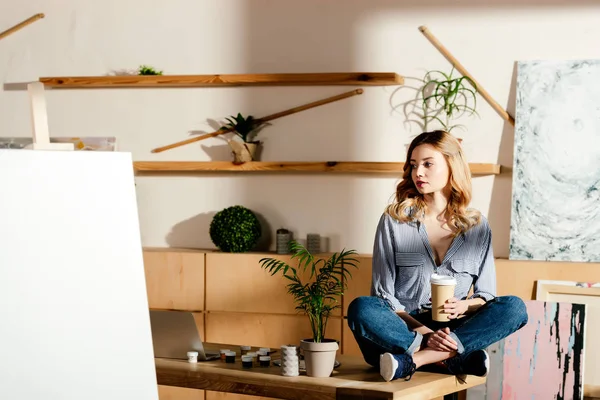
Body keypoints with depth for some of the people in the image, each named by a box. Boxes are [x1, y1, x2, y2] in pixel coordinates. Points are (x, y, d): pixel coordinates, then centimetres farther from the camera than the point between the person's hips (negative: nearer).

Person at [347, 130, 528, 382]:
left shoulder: (477, 226, 8)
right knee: (361, 308, -32)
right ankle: (453, 360, -30)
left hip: (453, 331, 2)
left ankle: (413, 360, -31)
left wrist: (465, 306, -14)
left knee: (514, 307, -23)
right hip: (404, 328, -2)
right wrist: (424, 334, -18)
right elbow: (383, 295, -2)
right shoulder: (394, 221, 2)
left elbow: (486, 295, 10)